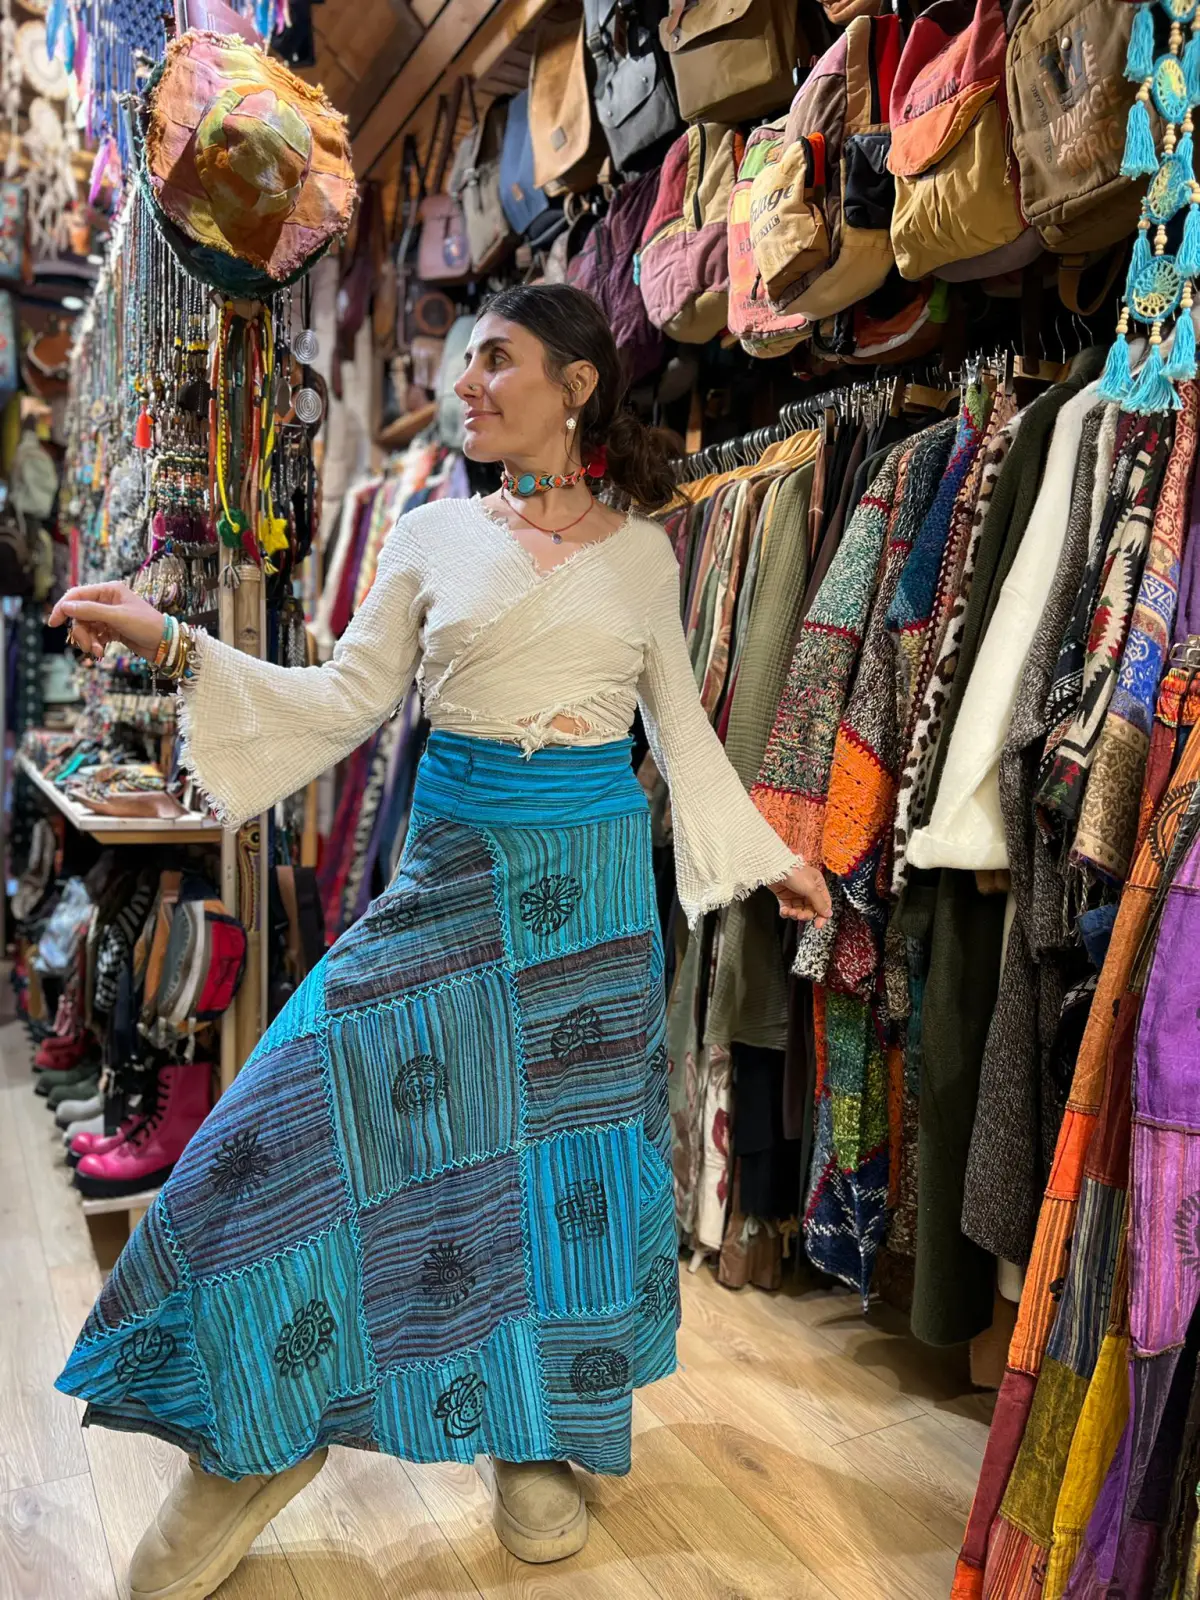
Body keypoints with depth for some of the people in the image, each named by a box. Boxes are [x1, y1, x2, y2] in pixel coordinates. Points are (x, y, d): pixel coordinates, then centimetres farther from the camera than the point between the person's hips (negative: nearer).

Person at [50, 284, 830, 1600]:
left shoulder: (641, 550, 6)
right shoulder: (433, 535, 4)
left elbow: (681, 722, 12)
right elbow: (345, 701, 1)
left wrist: (768, 855, 12)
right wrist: (175, 646, -8)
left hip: (595, 876, 1)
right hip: (454, 864, 0)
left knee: (571, 1153, 8)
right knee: (301, 1114, -6)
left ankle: (538, 1439, 33)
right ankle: (261, 1434, 20)